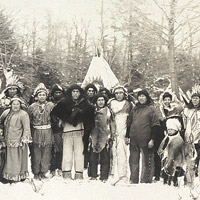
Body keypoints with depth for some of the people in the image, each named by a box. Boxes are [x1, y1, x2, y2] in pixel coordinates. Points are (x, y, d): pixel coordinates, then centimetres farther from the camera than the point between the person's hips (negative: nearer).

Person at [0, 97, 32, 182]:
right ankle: (9, 175, 22)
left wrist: (24, 140, -18)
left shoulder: (23, 114, -10)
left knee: (18, 159, 1)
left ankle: (19, 176, 12)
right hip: (9, 140, 6)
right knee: (10, 159, 12)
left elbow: (26, 128, -14)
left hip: (18, 141, -6)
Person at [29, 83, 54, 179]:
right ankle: (36, 173, 11)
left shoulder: (51, 105, 2)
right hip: (36, 132, 0)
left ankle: (43, 172, 14)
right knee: (36, 153, 1)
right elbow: (29, 120, 8)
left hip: (48, 132, 0)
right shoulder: (32, 106, 3)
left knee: (46, 153, 4)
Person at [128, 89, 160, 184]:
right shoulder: (134, 109, 15)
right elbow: (129, 123, 20)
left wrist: (152, 139, -12)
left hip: (145, 140, -5)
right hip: (134, 140, 5)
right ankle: (133, 180, 12)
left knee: (146, 162, 0)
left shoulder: (151, 109, -1)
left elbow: (155, 125, -6)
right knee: (133, 161, 7)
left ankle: (145, 181, 4)